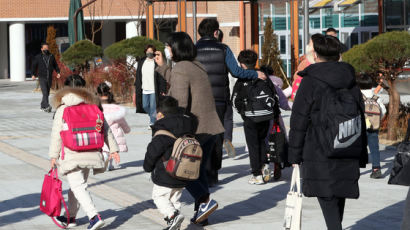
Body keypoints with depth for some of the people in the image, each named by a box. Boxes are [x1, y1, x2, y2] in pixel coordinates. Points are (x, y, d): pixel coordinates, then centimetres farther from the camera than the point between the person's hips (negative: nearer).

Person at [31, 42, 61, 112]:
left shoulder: (51, 56, 10)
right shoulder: (38, 57, 2)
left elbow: (55, 65, 16)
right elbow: (34, 66, 3)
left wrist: (58, 72, 1)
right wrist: (33, 74, -9)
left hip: (49, 78, 4)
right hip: (42, 78, -4)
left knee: (47, 93, 10)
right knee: (45, 93, -17)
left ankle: (42, 106, 26)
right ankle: (47, 107, -26)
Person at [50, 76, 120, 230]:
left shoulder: (62, 110, -5)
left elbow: (56, 135, -4)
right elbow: (105, 129, 6)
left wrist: (53, 155, 2)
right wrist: (113, 149, 9)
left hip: (71, 155, -5)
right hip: (90, 154, 5)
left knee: (78, 186, -7)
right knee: (76, 185, 20)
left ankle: (94, 216, -23)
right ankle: (71, 217, 31)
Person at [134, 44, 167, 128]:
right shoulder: (141, 62, 10)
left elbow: (162, 78, -7)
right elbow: (138, 76, 14)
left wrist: (163, 90, -12)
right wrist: (137, 88, 11)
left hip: (154, 90, -5)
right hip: (144, 89, 5)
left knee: (153, 107, -4)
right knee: (145, 106, 9)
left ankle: (152, 122, 5)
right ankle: (153, 117, 32)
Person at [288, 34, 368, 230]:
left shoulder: (310, 83, -8)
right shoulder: (351, 83, 9)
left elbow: (298, 122, -6)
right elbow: (360, 120, 14)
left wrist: (294, 155, 1)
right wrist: (361, 157, 19)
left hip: (319, 155, -5)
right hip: (347, 156, 5)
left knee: (328, 204, -5)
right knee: (339, 199, 17)